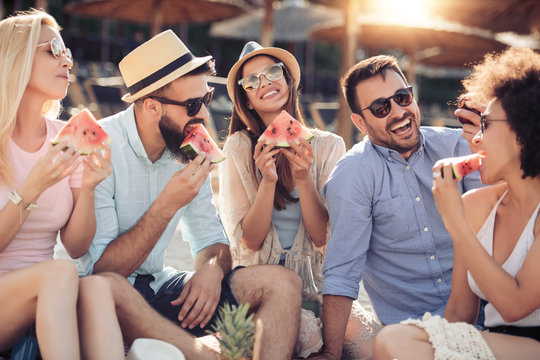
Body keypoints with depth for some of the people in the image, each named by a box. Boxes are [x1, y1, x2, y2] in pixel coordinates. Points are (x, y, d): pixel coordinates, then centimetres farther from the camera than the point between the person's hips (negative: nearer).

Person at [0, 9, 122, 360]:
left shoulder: (68, 138, 7)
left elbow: (77, 246, 4)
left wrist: (88, 187, -13)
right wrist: (33, 187, -23)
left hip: (44, 292, 4)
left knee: (97, 287, -30)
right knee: (59, 273, -34)